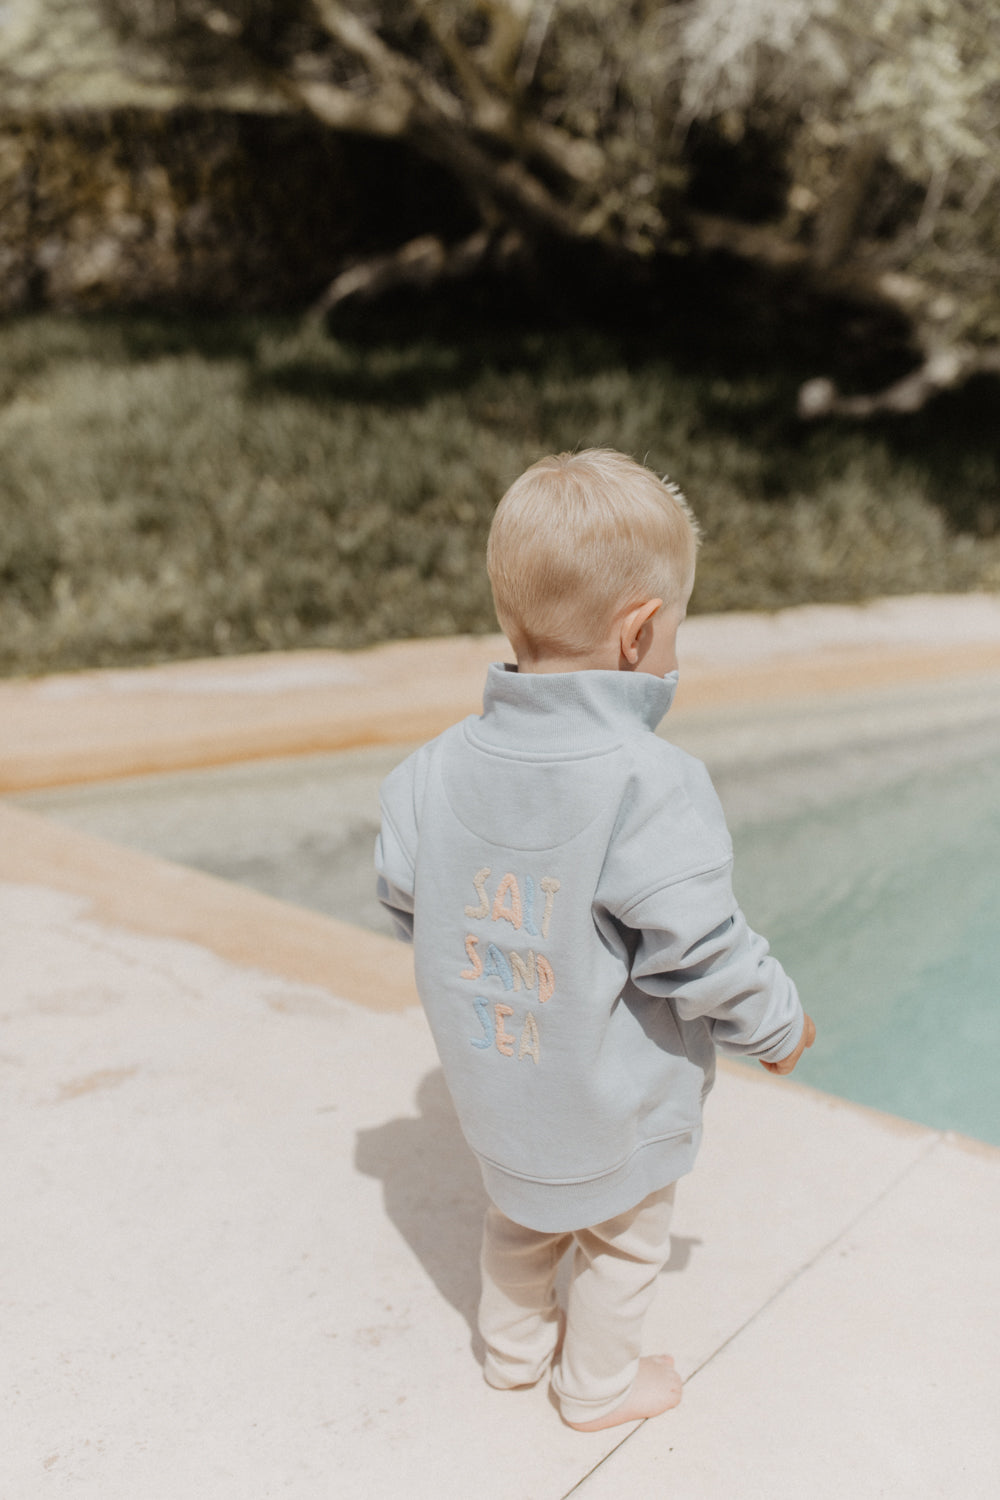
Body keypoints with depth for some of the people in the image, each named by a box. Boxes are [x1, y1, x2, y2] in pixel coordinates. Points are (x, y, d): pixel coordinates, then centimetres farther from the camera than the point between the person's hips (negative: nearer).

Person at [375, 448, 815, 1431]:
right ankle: (599, 1385, 44)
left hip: (492, 1087, 5)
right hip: (616, 1102, -5)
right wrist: (776, 1027, -8)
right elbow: (699, 952, -27)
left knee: (519, 1213, 31)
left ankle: (514, 1345, 52)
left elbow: (400, 899, 1)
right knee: (623, 1242, 23)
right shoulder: (649, 783, -30)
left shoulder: (438, 766, -11)